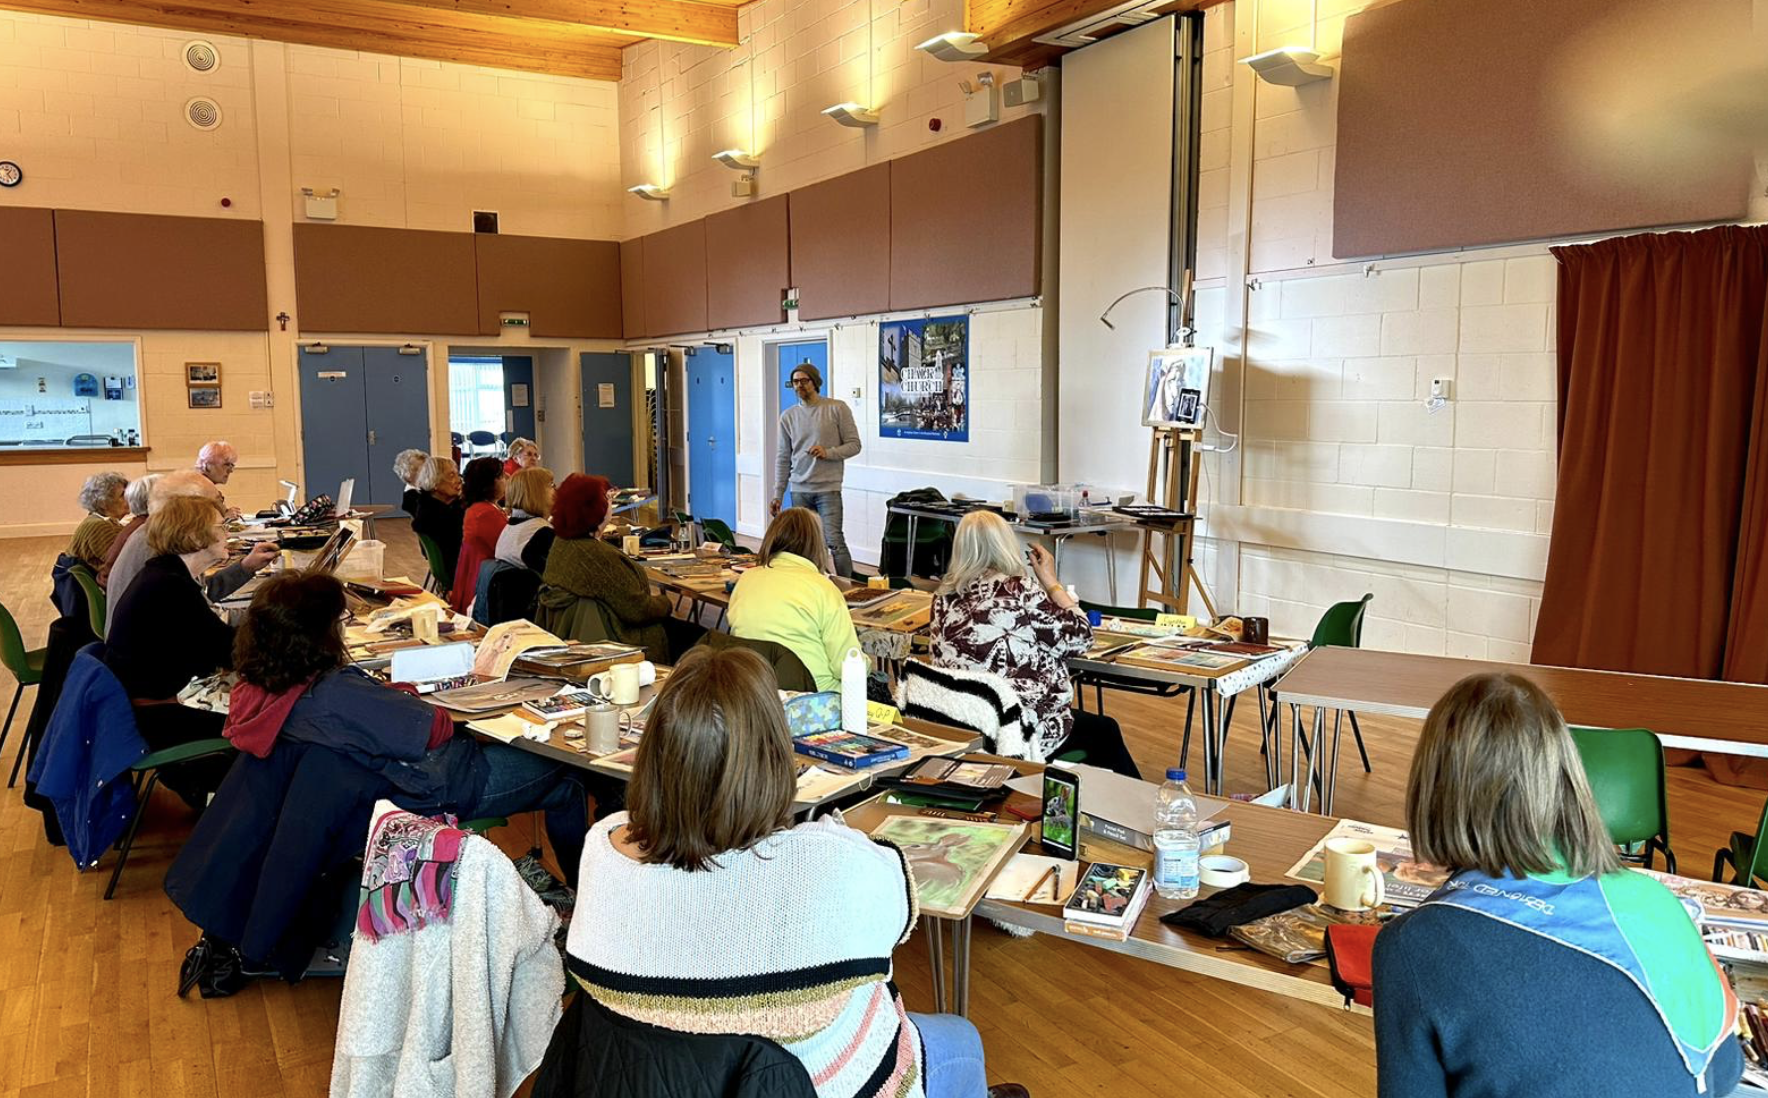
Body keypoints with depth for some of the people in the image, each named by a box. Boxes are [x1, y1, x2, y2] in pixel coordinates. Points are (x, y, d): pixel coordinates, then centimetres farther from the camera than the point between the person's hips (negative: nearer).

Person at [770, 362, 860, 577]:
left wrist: (828, 452, -18)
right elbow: (783, 459, 12)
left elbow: (854, 444, -1)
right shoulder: (788, 416, 10)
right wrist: (777, 494, 8)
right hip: (799, 490, 4)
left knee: (834, 542, -9)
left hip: (828, 488, -4)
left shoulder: (837, 409, -1)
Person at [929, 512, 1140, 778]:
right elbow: (1080, 637, -7)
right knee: (1105, 731, 22)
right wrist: (1050, 581, 3)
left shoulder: (945, 597, 1)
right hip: (1021, 731, -7)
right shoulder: (1018, 590, -17)